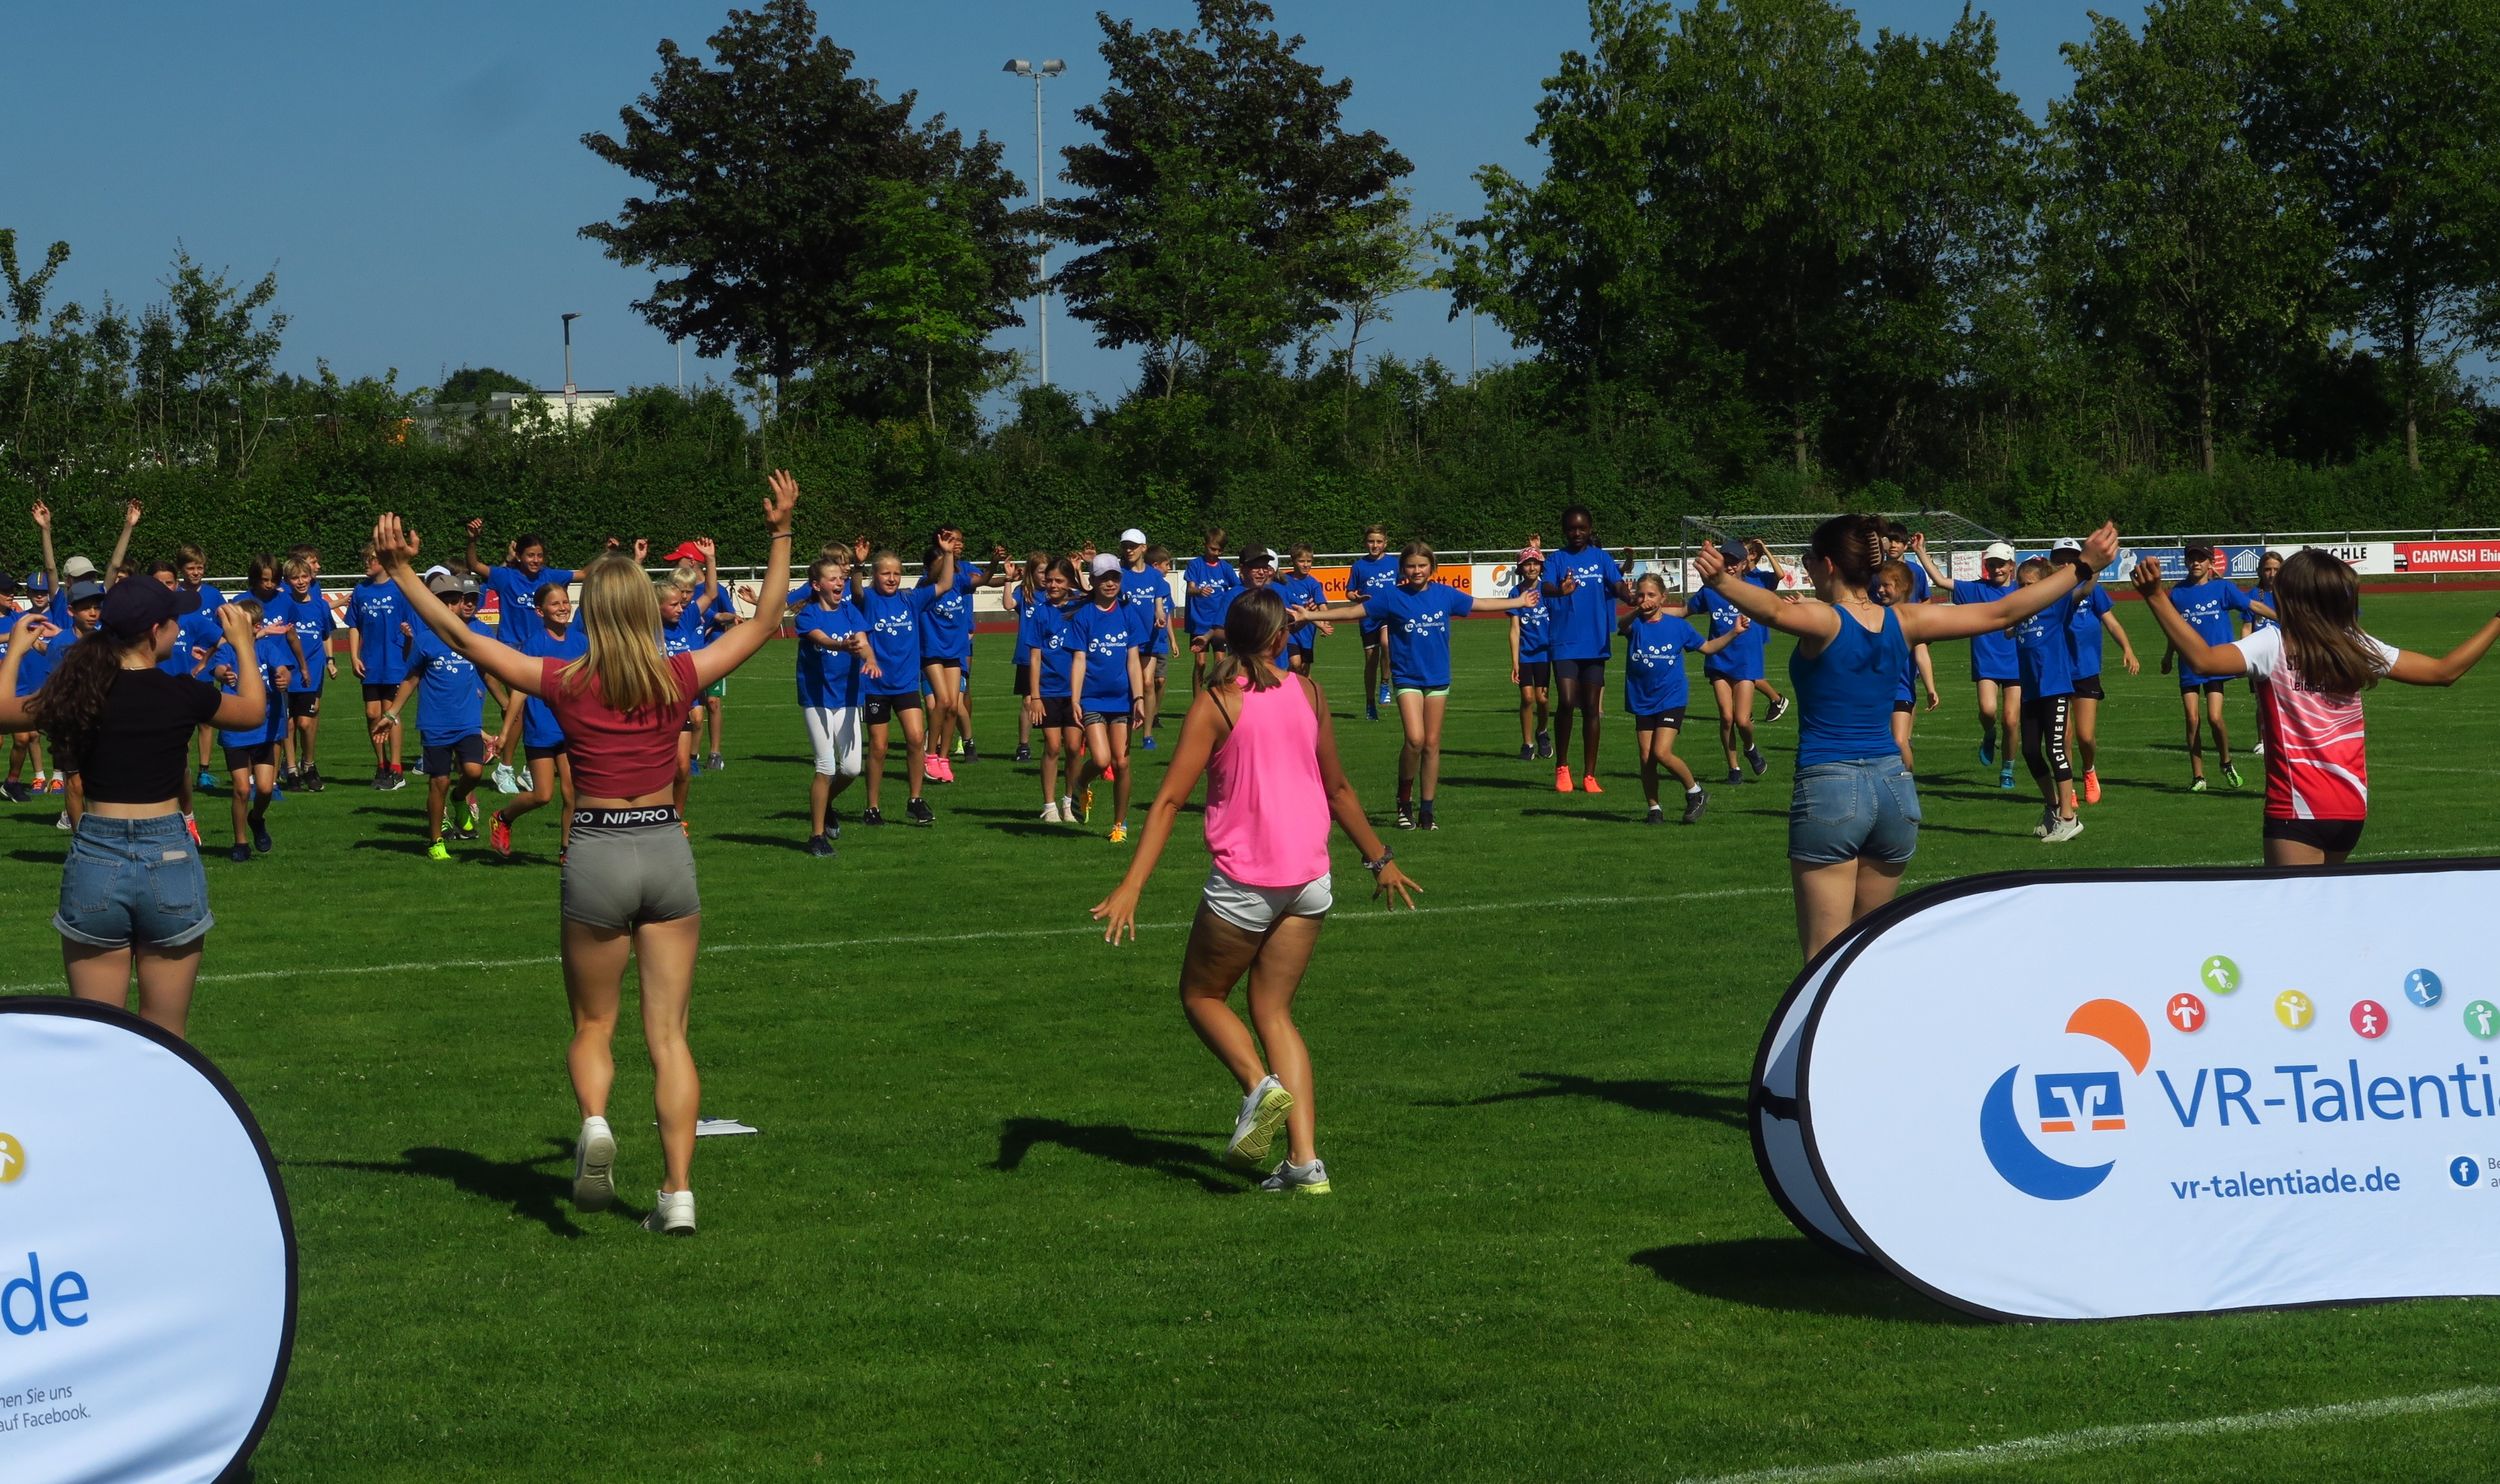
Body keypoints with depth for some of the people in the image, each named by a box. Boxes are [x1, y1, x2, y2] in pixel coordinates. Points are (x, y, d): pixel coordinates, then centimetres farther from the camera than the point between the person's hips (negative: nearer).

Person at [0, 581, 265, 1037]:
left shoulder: (76, 692, -3)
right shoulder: (183, 695, -7)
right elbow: (253, 709, 14)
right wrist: (243, 644, 29)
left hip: (95, 861, 2)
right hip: (170, 860, -2)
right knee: (165, 1037, 9)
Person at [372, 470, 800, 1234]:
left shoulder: (567, 684, -9)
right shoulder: (677, 678, -5)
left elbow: (462, 637, -4)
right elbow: (763, 623, 7)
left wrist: (401, 571, 1)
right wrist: (780, 535, 11)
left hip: (597, 855, -1)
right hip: (668, 850, 1)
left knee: (593, 1026, 16)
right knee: (669, 1034, 6)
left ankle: (594, 1121, -14)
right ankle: (678, 1192, 0)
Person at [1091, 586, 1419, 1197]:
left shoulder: (1215, 702, -8)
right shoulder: (1307, 693, 5)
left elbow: (1170, 798, -14)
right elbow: (1338, 788, 14)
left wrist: (1131, 887, -17)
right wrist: (1379, 858, 27)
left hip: (1244, 882, -4)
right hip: (1309, 876, 4)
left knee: (1202, 995, 15)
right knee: (1273, 1010, 12)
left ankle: (1260, 1086, -12)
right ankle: (1305, 1161, 1)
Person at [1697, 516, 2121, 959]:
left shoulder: (1824, 622, -10)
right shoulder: (1903, 622, 5)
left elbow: (1773, 610, -34)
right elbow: (2002, 612, 8)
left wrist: (1721, 580, -50)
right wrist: (2083, 567, 15)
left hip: (1828, 790, -6)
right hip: (1894, 786, 6)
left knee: (1825, 957, -5)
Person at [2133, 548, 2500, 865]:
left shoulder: (2274, 644, -11)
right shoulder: (2359, 647, 4)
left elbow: (2203, 659, -28)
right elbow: (2444, 671, 11)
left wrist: (2155, 597, -30)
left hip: (2298, 810, -6)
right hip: (2352, 808, 6)